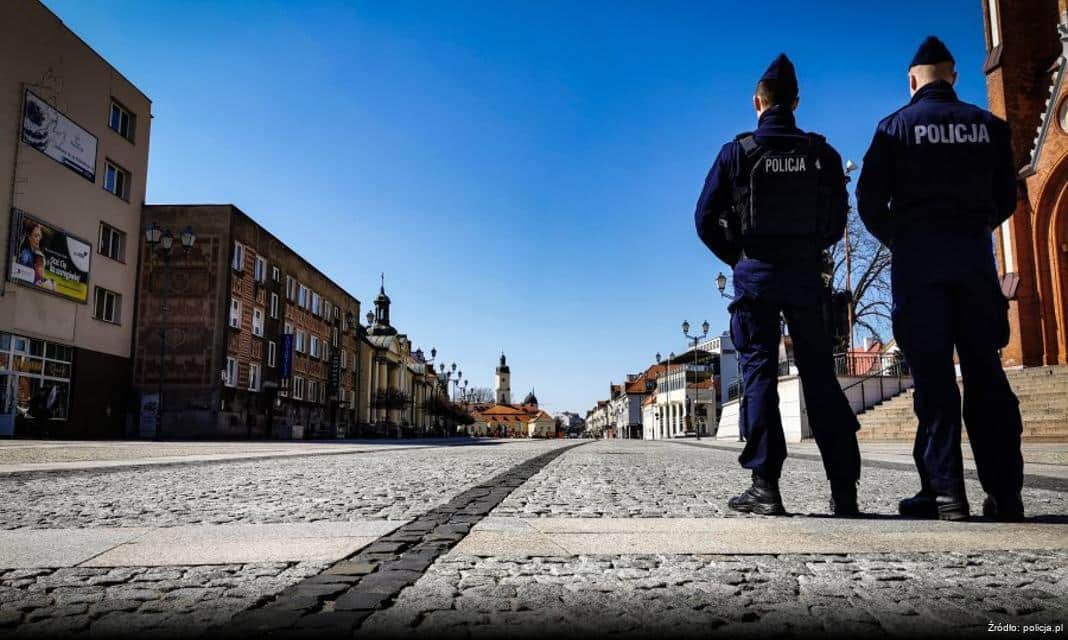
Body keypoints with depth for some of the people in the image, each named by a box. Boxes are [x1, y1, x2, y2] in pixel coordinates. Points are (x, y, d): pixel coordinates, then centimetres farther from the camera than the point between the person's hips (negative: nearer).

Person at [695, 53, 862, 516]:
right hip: (806, 274, 2)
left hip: (756, 273, -2)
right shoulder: (823, 154, 6)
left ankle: (765, 486, -4)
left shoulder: (737, 152, -1)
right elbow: (837, 222, 9)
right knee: (819, 374, 6)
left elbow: (706, 219, -2)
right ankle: (844, 488, 6)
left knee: (759, 372, 0)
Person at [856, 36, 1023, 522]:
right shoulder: (988, 125, 11)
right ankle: (1005, 494, 3)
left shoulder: (897, 126, 3)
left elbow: (869, 200, -3)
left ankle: (945, 492, -7)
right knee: (985, 372, 4)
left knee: (933, 375, -4)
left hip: (919, 254, -2)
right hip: (975, 252, 3)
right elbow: (1006, 199, 12)